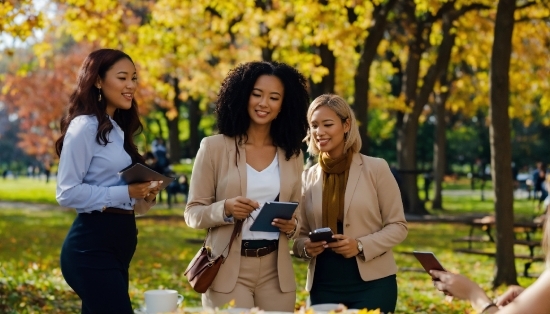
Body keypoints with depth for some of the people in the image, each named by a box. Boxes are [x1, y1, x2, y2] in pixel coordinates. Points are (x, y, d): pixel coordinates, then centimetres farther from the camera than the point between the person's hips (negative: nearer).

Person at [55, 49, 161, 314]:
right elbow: (67, 193, -17)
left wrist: (145, 194, 3)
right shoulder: (84, 127, -9)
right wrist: (125, 193, -18)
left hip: (117, 243, 9)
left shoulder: (117, 130, 18)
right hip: (92, 245, -9)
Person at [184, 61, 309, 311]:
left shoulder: (292, 155, 8)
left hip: (276, 271, 3)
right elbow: (192, 213, -1)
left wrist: (291, 226, -7)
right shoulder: (214, 147, -1)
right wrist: (225, 209, -20)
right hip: (229, 270, -3)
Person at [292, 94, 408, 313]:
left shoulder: (376, 168, -2)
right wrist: (306, 247, -12)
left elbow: (398, 226, -1)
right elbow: (301, 235, 11)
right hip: (323, 288, 3)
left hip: (372, 284, -3)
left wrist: (360, 246, -16)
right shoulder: (308, 178, 6)